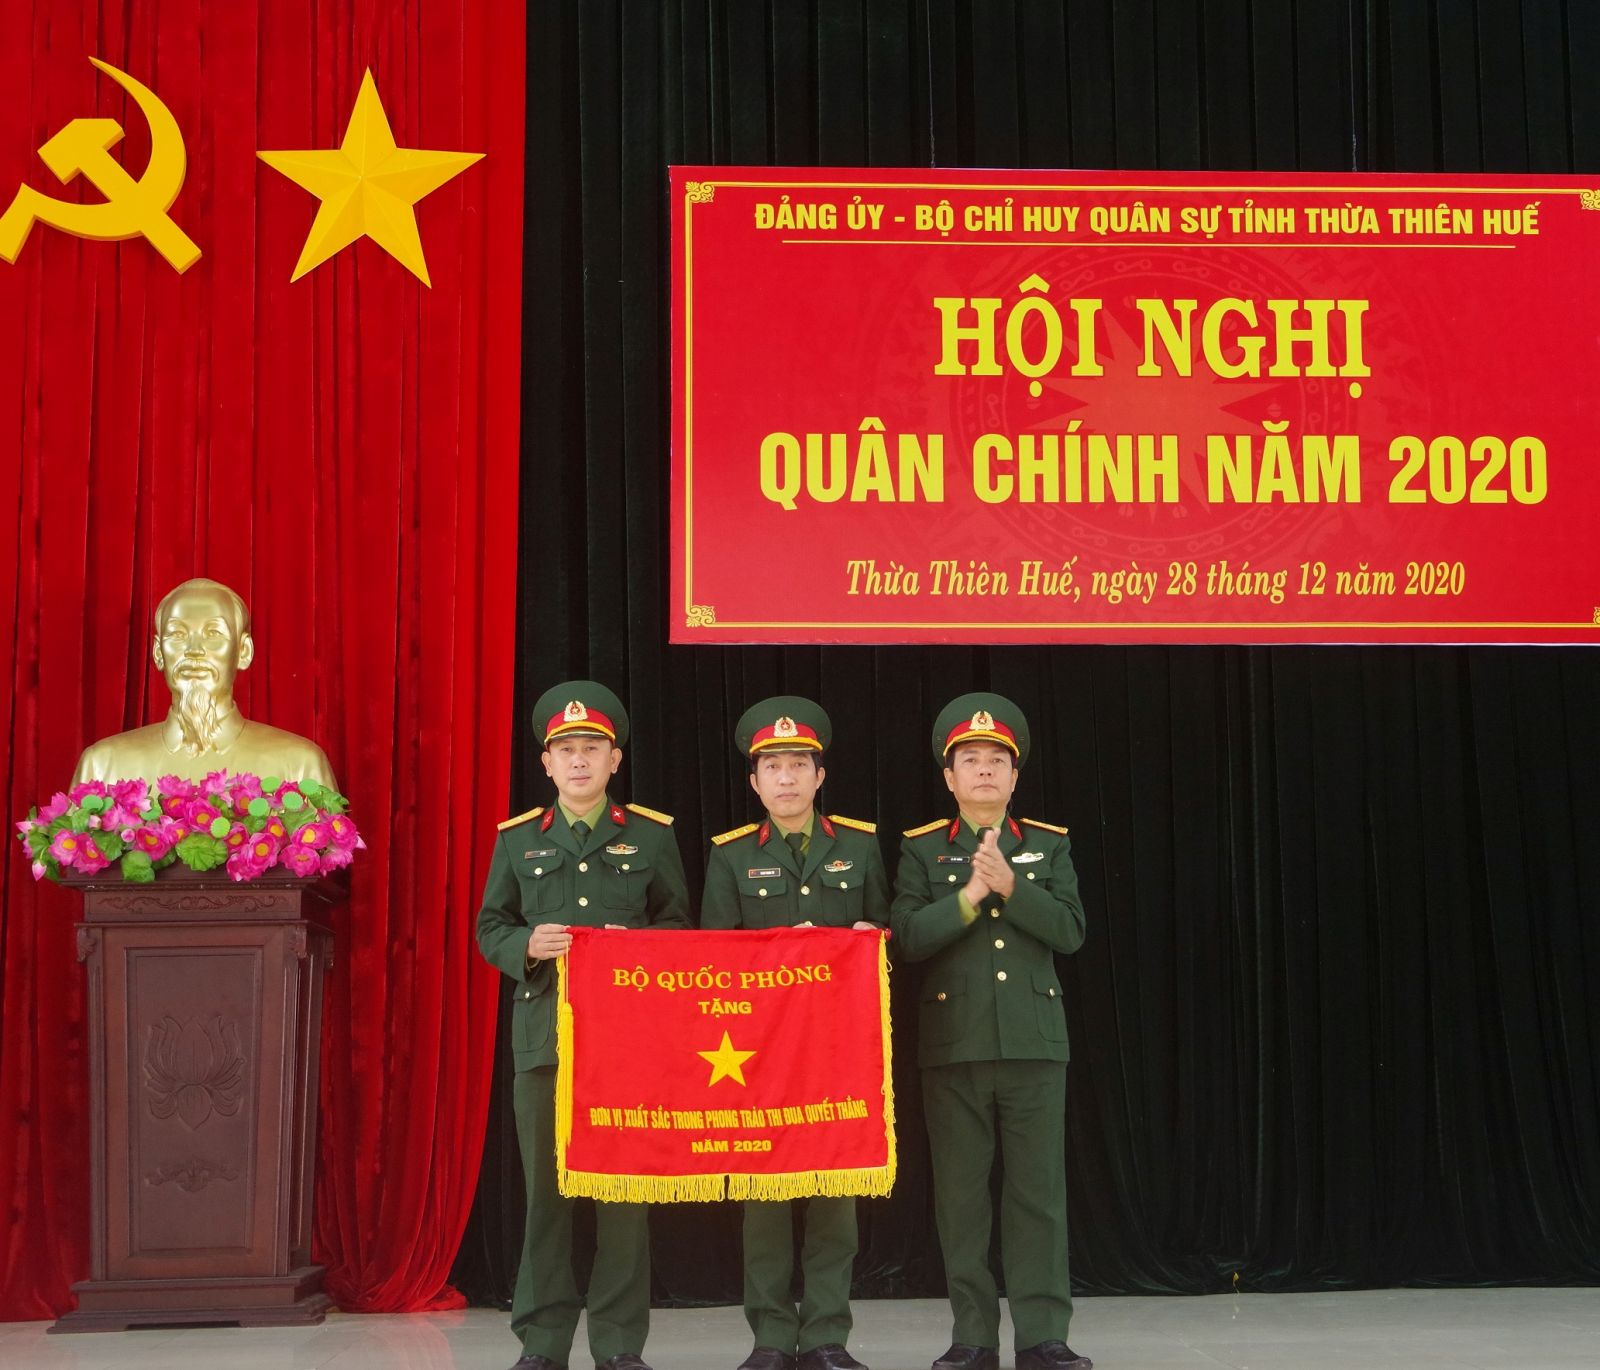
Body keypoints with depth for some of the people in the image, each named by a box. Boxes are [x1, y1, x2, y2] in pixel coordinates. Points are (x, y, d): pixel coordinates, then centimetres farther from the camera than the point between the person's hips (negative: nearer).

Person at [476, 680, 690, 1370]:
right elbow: (490, 929, 11)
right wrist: (527, 944, -10)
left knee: (624, 1188, 1)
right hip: (543, 1032, 1)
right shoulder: (518, 839, 9)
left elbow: (677, 926, 9)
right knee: (545, 1188, 4)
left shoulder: (652, 835, 6)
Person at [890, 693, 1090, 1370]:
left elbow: (1070, 930, -3)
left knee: (1038, 1192, 1)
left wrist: (1010, 887, -15)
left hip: (1034, 1041, 1)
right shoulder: (922, 849, 6)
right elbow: (906, 937, -6)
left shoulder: (1049, 845, 9)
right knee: (961, 1195, 3)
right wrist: (969, 896, -16)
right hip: (952, 1045, 0)